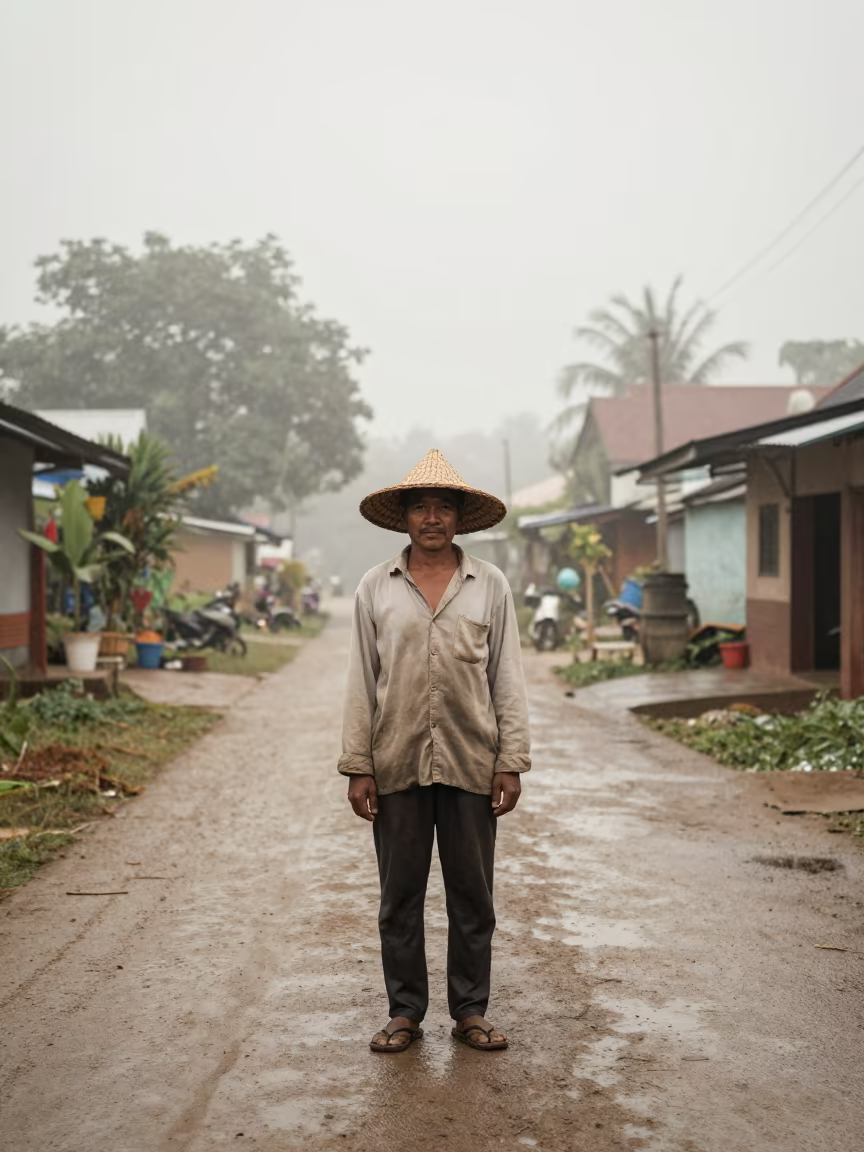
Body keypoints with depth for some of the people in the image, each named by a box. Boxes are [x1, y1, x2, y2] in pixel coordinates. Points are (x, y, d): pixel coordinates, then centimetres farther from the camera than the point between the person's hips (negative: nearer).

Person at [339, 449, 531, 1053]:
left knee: (472, 895, 8)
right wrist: (357, 766, 0)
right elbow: (362, 681, 5)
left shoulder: (490, 585, 4)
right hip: (397, 765, 0)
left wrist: (512, 763, -2)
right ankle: (405, 1012, 21)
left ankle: (470, 1011, 22)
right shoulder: (376, 588, 5)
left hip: (471, 764, 0)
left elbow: (508, 680, 4)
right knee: (400, 895, 8)